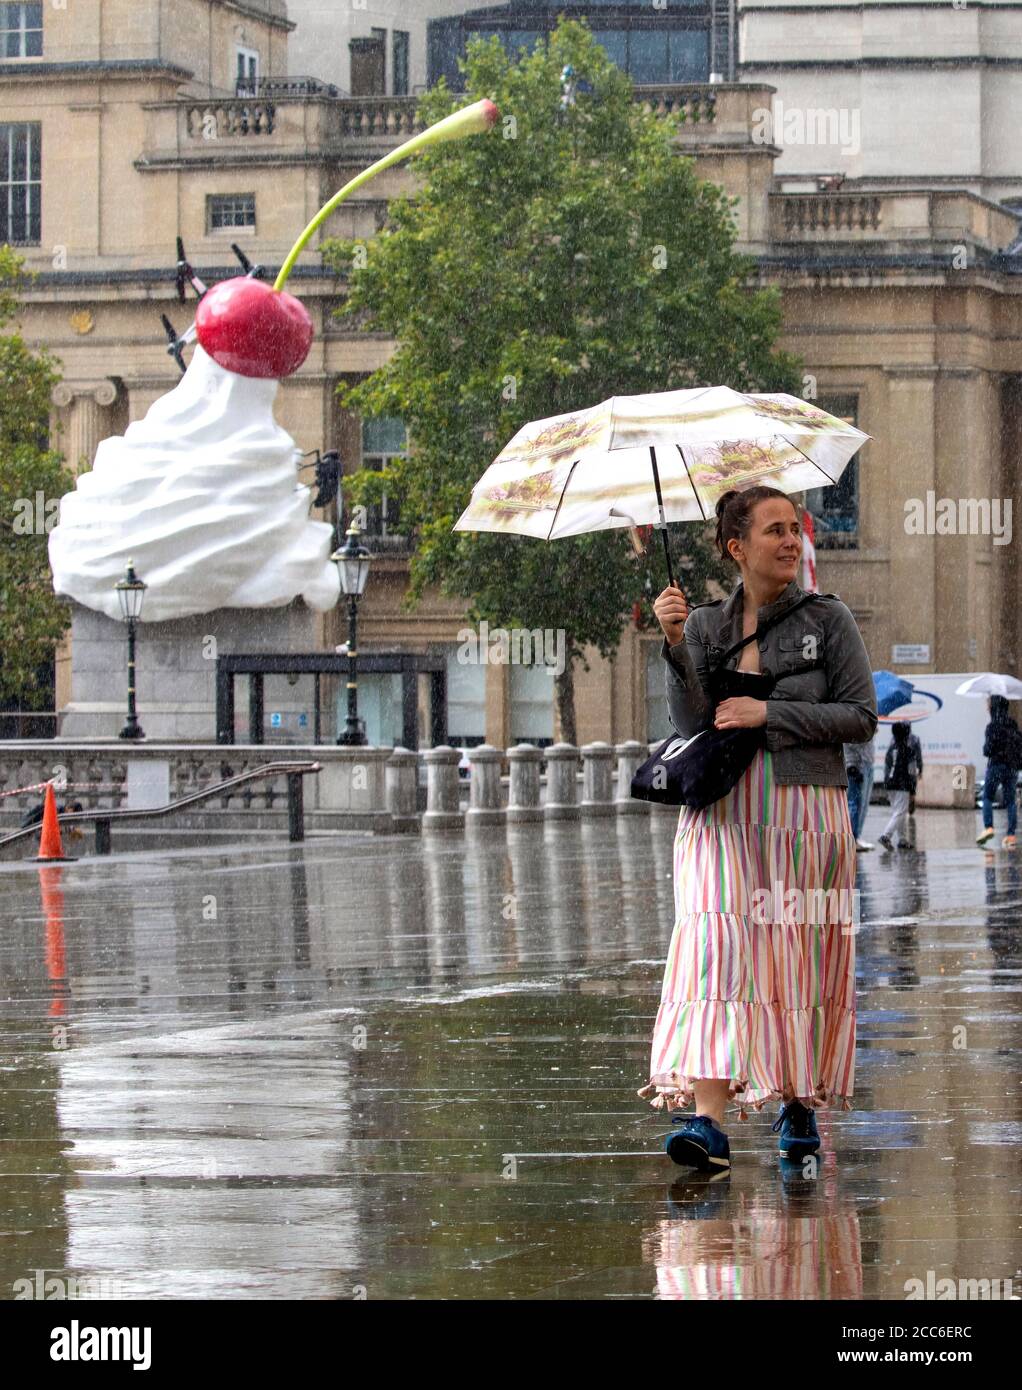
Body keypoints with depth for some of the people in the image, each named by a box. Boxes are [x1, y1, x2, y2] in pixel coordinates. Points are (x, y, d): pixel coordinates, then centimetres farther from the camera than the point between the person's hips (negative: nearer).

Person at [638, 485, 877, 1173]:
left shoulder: (829, 620, 3)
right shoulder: (705, 624, 9)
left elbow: (862, 717, -3)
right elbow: (691, 723, -1)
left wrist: (768, 714, -10)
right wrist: (676, 646, -14)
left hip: (805, 809, 0)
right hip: (723, 812, 0)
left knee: (800, 956, 2)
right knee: (716, 947, -15)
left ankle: (800, 1103, 21)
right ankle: (708, 1120, -26)